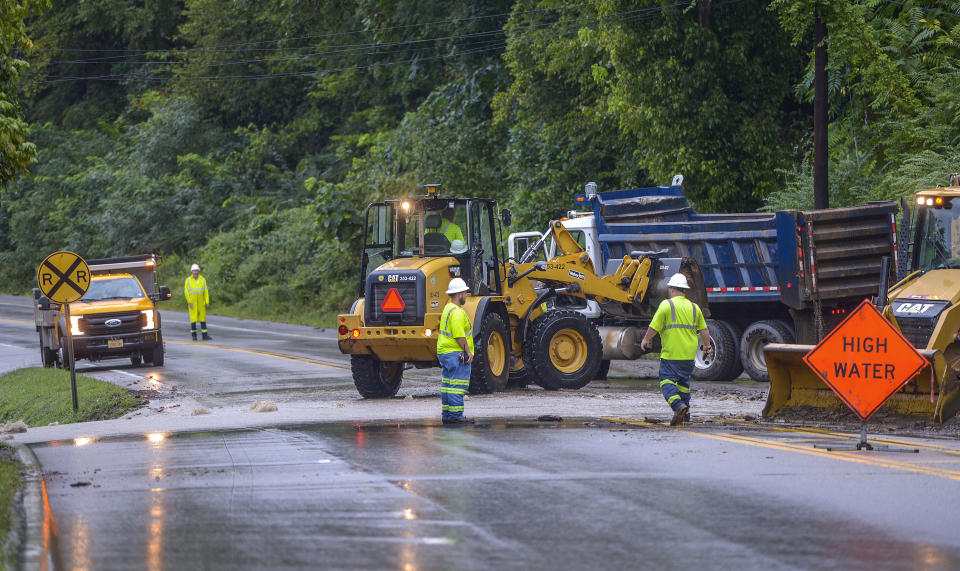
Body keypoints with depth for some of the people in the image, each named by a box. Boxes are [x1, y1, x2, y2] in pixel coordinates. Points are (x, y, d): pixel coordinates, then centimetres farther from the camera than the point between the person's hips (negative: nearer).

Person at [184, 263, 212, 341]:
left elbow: (205, 291, 5)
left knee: (202, 317, 1)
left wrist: (207, 302, -2)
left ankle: (205, 335, 2)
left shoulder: (203, 279, 5)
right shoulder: (188, 280, -2)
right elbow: (186, 291, -4)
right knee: (193, 318, -5)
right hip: (192, 302, -3)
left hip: (201, 302, 3)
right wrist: (189, 302, -13)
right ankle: (194, 335, 4)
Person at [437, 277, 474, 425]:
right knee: (457, 385, -9)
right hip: (455, 353, -11)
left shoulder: (448, 308, 16)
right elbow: (459, 336, -22)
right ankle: (455, 415, -11)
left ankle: (447, 415, 15)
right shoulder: (457, 312, -17)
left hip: (444, 352, 11)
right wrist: (468, 351, -16)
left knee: (448, 384, 12)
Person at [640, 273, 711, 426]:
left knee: (667, 381, -4)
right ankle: (685, 416, 15)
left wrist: (645, 340, 10)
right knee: (683, 382, 15)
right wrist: (707, 346, 29)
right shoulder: (694, 307, 11)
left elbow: (654, 327, -7)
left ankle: (678, 405, -27)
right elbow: (704, 330, 13)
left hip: (671, 353, -6)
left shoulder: (667, 304, -6)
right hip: (689, 354, 6)